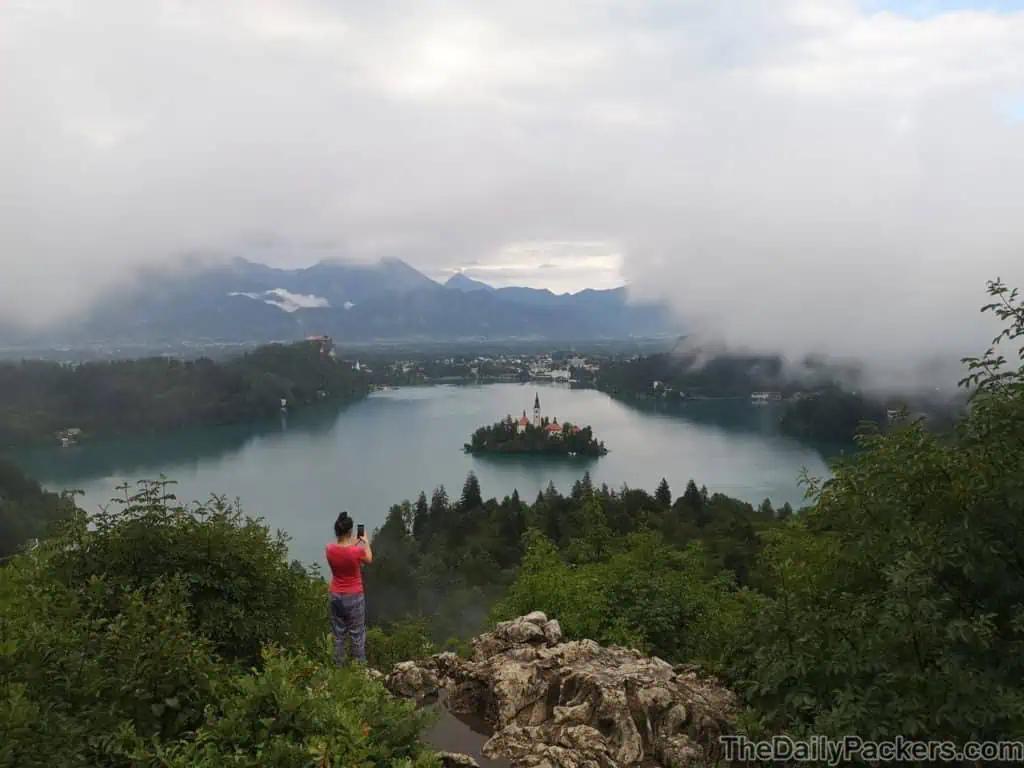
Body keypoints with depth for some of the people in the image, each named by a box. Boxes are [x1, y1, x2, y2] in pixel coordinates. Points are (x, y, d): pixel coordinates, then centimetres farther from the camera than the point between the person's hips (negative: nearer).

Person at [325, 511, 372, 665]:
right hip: (354, 596, -4)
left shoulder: (330, 549, -10)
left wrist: (353, 543, 21)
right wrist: (366, 542, 16)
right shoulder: (357, 551, -21)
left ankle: (339, 667, 23)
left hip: (336, 596, 4)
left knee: (338, 634, 15)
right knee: (357, 634, 9)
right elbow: (369, 560, 2)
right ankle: (360, 666, 16)